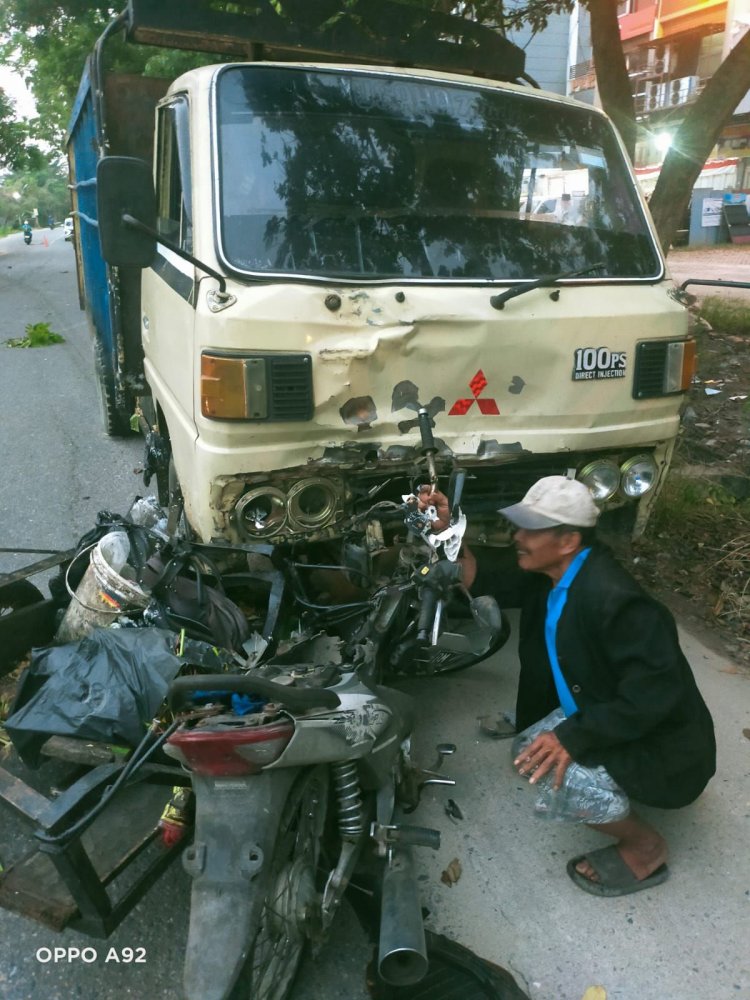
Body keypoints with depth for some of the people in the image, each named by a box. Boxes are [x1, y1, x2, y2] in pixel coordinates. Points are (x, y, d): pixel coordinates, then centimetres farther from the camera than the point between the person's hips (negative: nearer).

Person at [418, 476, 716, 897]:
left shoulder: (609, 595, -33)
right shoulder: (555, 576, -3)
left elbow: (657, 687, -34)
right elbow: (492, 584, 6)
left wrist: (573, 737, -33)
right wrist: (446, 532, -8)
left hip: (659, 743, -9)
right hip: (599, 714, 10)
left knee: (554, 777, -26)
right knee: (530, 754, 14)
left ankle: (646, 847, 0)